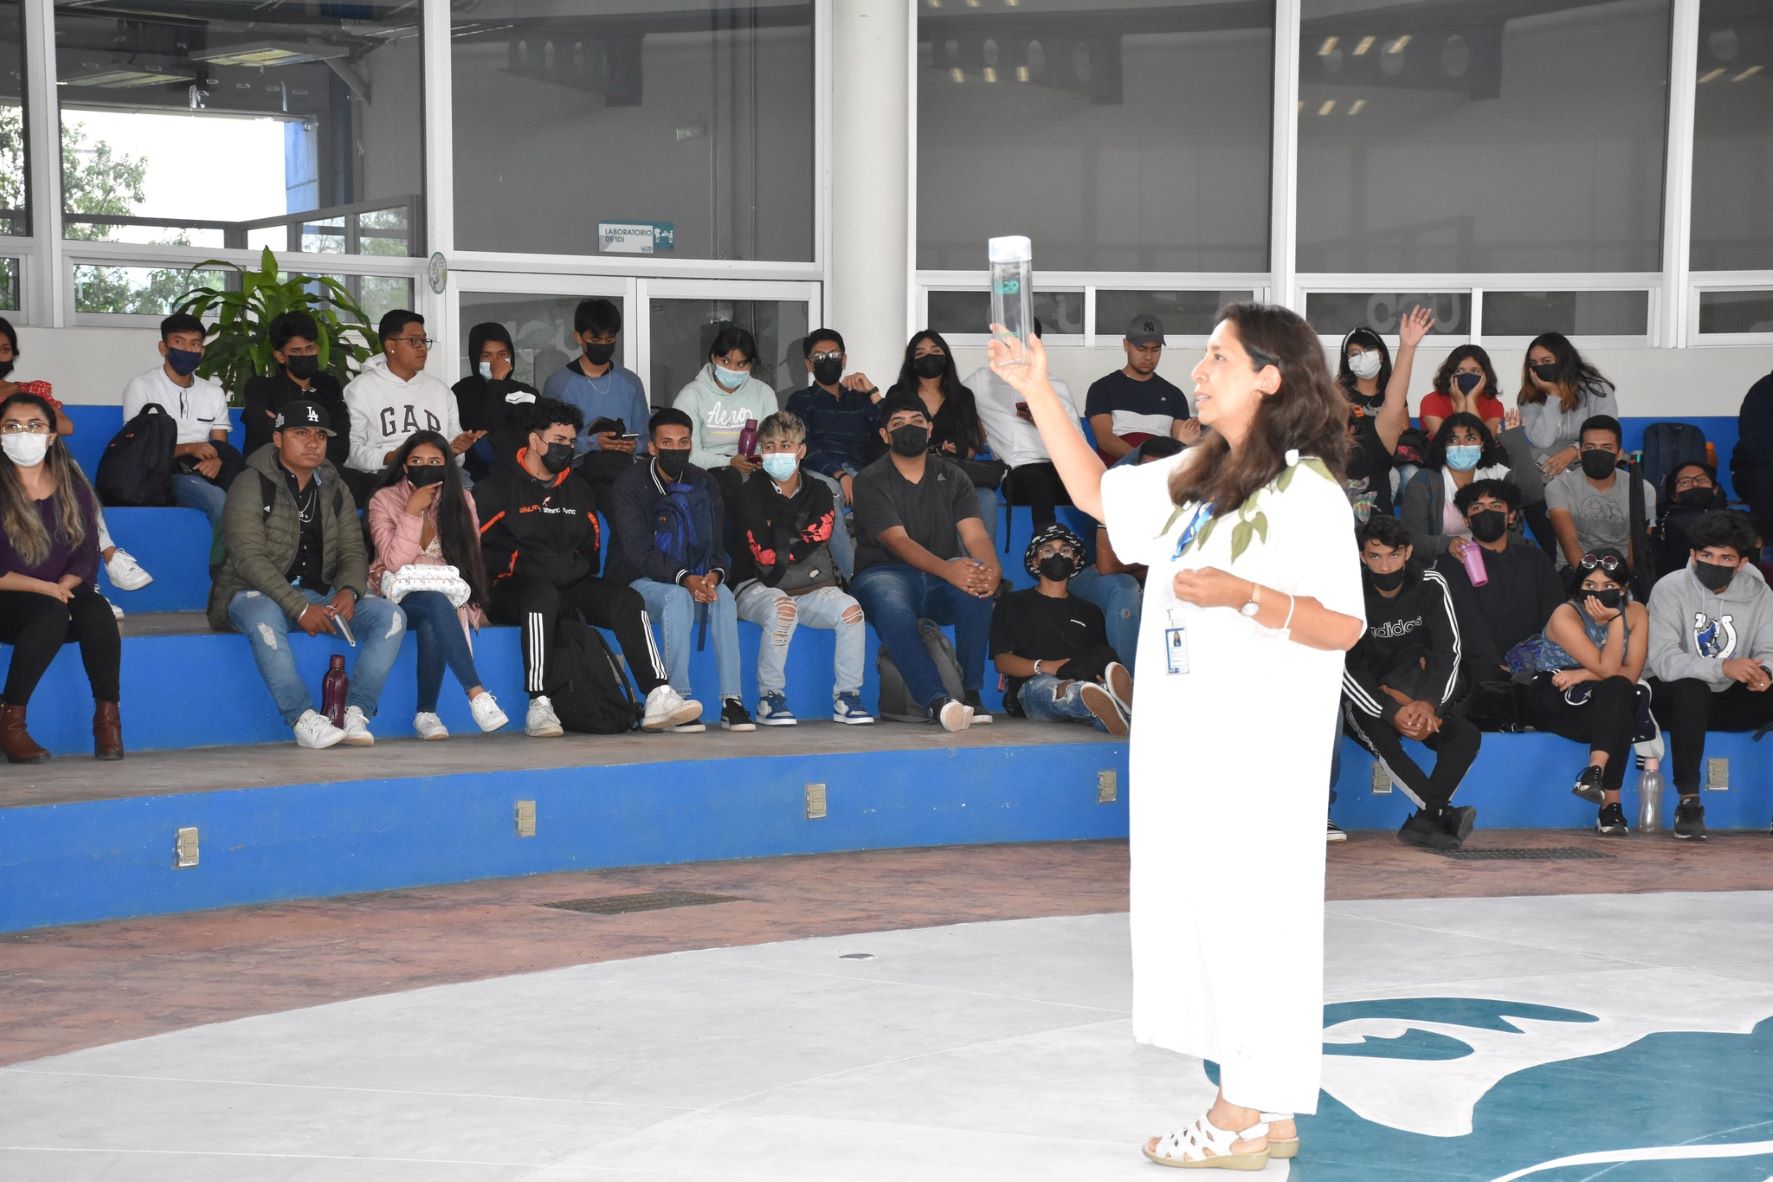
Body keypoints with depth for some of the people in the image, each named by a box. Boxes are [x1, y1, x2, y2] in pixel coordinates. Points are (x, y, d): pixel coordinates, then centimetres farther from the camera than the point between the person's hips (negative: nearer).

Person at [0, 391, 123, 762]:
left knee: (96, 611, -30)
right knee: (52, 613, -35)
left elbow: (87, 557, 5)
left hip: (62, 595, 3)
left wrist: (64, 587, -14)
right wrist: (47, 588, -18)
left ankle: (107, 715, -22)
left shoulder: (73, 488, 8)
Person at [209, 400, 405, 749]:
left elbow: (352, 552, 9)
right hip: (256, 593, -5)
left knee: (390, 616, -17)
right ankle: (303, 720, -37)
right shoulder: (251, 486, -6)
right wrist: (300, 608, -25)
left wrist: (348, 591, -16)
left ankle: (356, 714, -25)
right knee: (264, 619, -41)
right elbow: (248, 558, -16)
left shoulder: (334, 490, 12)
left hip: (320, 594, 5)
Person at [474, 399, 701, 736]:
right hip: (511, 590, -6)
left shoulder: (577, 491, 22)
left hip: (570, 586, 6)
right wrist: (518, 564, -13)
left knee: (627, 599, -19)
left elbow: (592, 550, 28)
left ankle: (658, 697, -29)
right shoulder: (499, 485, 3)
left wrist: (576, 568, 8)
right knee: (544, 595, -40)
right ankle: (538, 706, -42)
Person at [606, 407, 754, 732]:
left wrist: (714, 574, -24)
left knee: (723, 595, -28)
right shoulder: (630, 484, -8)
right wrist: (684, 578, -33)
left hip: (693, 578, 4)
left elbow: (717, 544, 1)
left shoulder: (703, 484, 6)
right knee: (677, 598, -35)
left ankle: (731, 701, -32)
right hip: (637, 580, -4)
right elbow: (640, 552, -18)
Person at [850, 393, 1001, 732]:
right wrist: (948, 569, -34)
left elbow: (975, 535, -3)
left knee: (977, 581, -31)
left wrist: (992, 569, -29)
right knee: (891, 604, -39)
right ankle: (936, 701, -51)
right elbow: (898, 542, -15)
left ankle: (971, 691, -28)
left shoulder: (952, 477, 12)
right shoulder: (870, 481, 1)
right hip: (885, 573, -3)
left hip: (939, 588, 3)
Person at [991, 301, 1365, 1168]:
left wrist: (1244, 596, -27)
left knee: (1248, 913, -3)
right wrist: (1040, 395, 18)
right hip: (1187, 739, 8)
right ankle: (1259, 1113, 21)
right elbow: (1096, 494, 23)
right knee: (1199, 911, 11)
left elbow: (1343, 627, -15)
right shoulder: (1193, 478, 13)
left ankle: (1248, 1114, 8)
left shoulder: (1307, 492, -12)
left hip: (1261, 748, -8)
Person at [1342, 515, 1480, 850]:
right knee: (1382, 738, -36)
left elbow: (1449, 650, -9)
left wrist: (1431, 704, -27)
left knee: (1467, 736, -25)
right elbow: (1347, 670, -16)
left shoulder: (1431, 585, -4)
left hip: (1420, 697, 3)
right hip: (1366, 701, -3)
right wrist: (1392, 713, -30)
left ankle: (1423, 822, -30)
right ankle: (1444, 814, -37)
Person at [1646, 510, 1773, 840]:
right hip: (1673, 696, -4)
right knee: (1691, 688, -37)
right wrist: (1722, 668, -39)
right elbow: (1663, 659, -25)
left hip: (1729, 700, 4)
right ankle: (1688, 801, -32)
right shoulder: (1671, 588, -13)